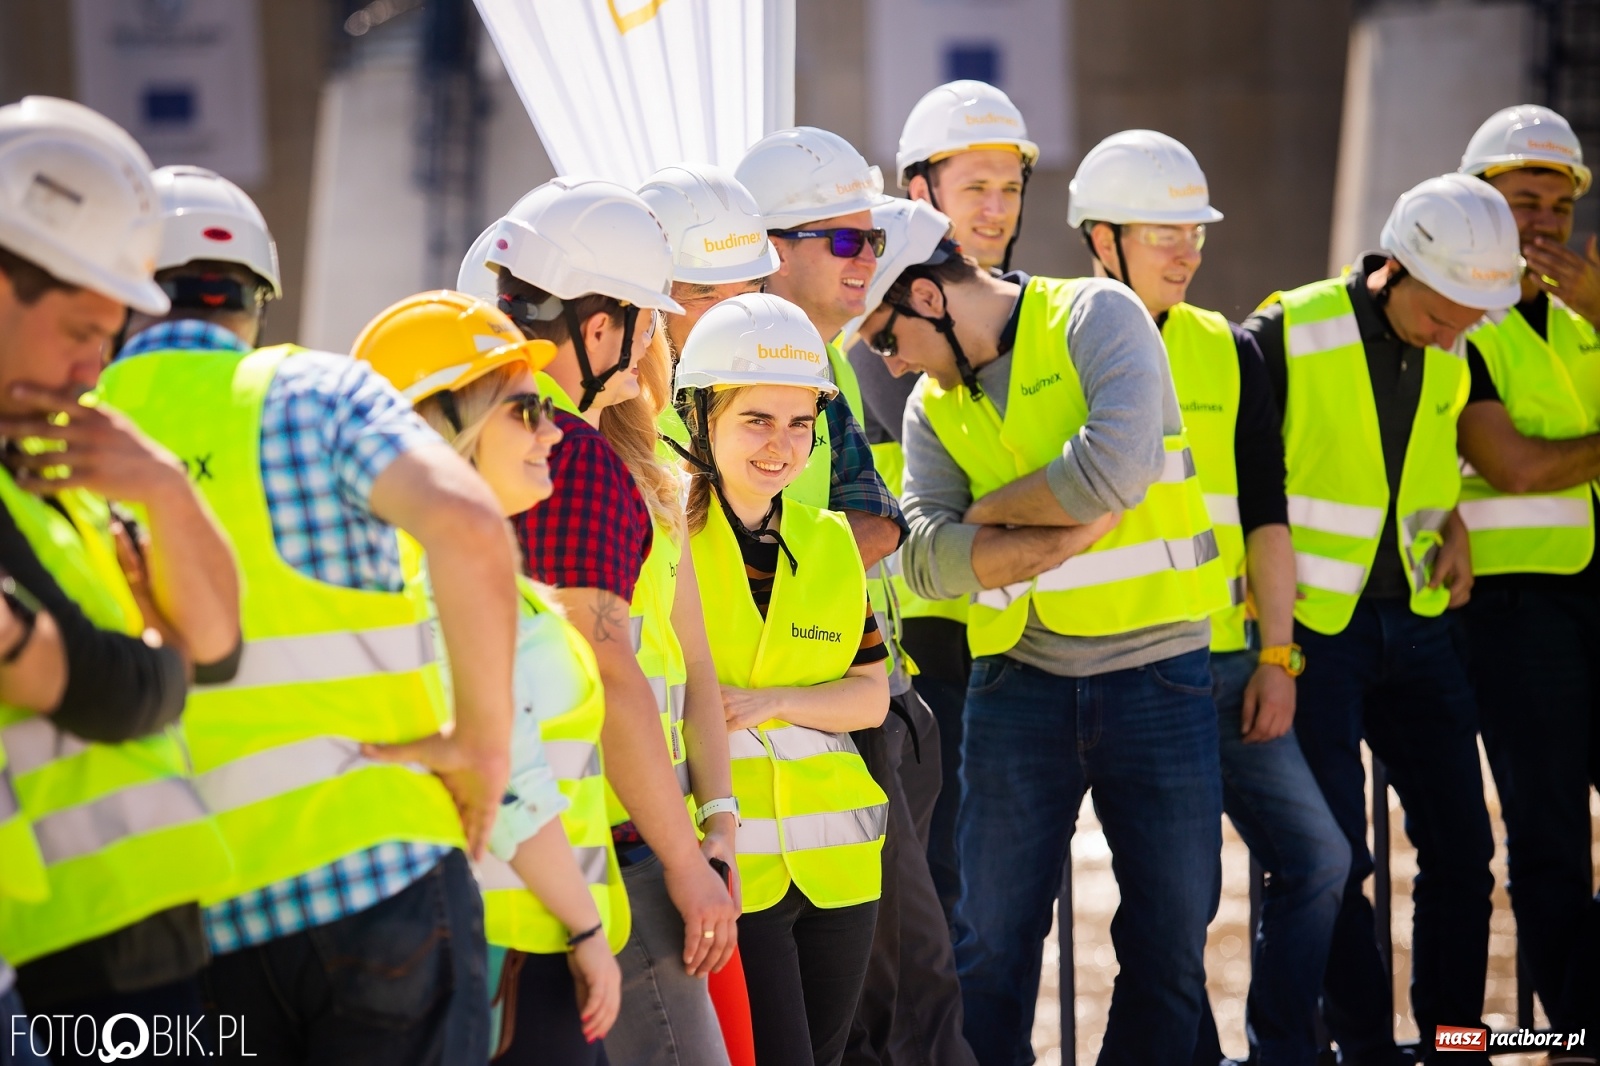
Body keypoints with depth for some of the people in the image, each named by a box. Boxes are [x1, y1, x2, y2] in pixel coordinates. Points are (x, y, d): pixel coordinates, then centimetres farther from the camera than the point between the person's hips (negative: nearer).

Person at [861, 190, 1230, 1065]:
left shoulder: (1096, 318, -6)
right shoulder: (934, 403, 8)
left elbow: (1118, 469, -23)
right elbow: (927, 556, -6)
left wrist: (992, 508, -8)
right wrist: (1062, 536, -21)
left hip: (1156, 672, -3)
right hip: (1019, 685, 4)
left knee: (1172, 937, 4)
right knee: (991, 942, 5)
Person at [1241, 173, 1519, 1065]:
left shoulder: (1451, 361, 5)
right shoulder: (1289, 338, -14)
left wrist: (1452, 525, 3)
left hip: (1418, 624, 6)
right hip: (1313, 629, -6)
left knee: (1461, 845, 5)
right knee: (1335, 857, -4)